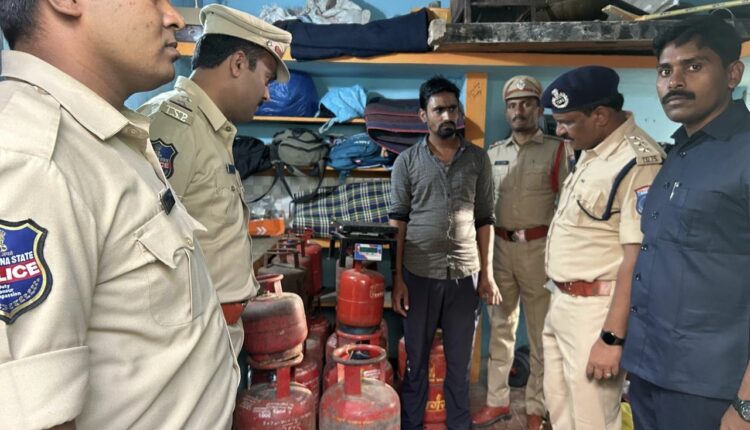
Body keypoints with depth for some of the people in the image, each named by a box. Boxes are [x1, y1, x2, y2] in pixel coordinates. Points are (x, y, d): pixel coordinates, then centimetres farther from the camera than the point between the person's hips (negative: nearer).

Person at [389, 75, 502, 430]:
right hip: (420, 273, -1)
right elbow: (397, 221, -1)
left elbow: (484, 220, 7)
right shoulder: (406, 161, 0)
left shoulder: (478, 159, 5)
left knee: (460, 360, 13)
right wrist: (396, 277, -5)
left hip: (466, 273, 1)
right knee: (416, 357, 11)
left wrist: (487, 273, 2)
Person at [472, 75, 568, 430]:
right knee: (500, 328, 12)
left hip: (538, 248, -4)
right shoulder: (493, 153, 11)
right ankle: (498, 400, 24)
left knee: (540, 333, 6)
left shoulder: (556, 150, -1)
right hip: (500, 248, 4)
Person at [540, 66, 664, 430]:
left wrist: (611, 337, -22)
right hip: (561, 303, 9)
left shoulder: (637, 161, -20)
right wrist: (560, 300, 19)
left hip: (596, 309, -9)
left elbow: (638, 259, -23)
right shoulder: (590, 151, 11)